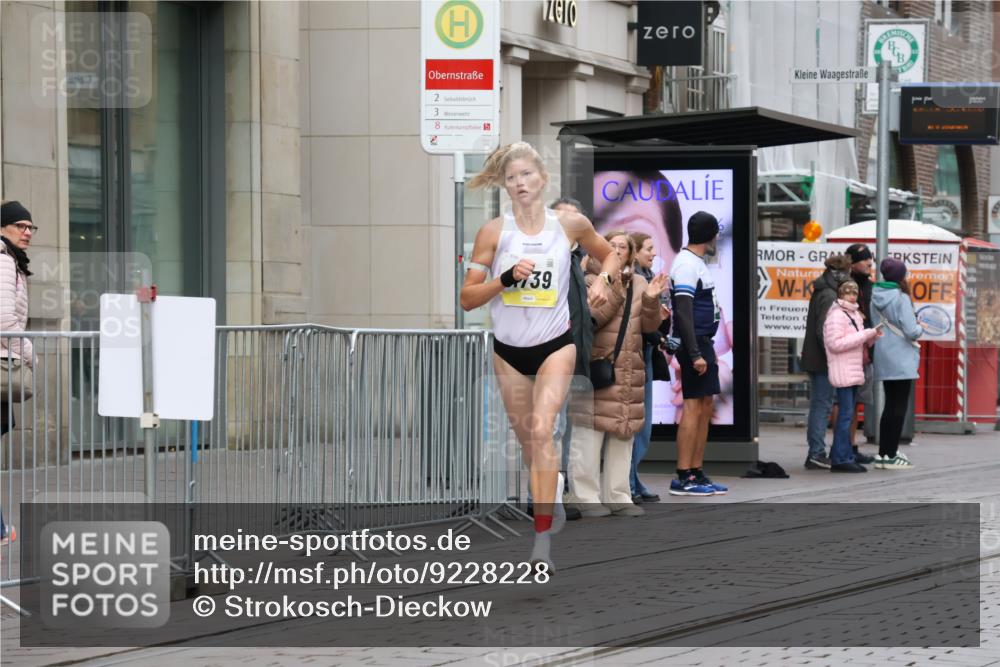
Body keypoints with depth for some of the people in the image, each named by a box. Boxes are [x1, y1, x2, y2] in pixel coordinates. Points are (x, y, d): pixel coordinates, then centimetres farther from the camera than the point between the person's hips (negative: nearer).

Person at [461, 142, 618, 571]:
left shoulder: (570, 224, -5)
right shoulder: (493, 232, -6)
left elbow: (609, 254, 14)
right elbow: (467, 298, -6)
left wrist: (603, 279, -6)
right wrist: (505, 279, -22)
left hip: (555, 345, -2)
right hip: (508, 350, 2)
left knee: (542, 430, -20)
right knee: (526, 438, 13)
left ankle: (543, 540, -23)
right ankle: (551, 506, 41)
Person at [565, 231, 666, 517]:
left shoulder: (639, 284, 15)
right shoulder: (590, 282, -2)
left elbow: (649, 326, 10)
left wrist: (651, 301, -7)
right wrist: (615, 294, -22)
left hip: (629, 372, 6)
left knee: (624, 434, 8)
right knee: (589, 434, -8)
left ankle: (617, 496, 14)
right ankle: (586, 497, -5)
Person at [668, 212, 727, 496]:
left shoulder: (697, 263, 19)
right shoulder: (687, 264, -13)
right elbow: (683, 313, -20)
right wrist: (695, 354, -24)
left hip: (702, 343, 10)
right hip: (694, 344, -10)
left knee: (706, 406, 10)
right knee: (693, 406, -11)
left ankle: (696, 473, 14)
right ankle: (683, 478, -11)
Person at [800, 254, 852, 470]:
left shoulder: (820, 293, 15)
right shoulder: (829, 296, -15)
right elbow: (824, 331, -21)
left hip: (814, 360, 10)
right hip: (822, 360, -10)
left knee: (819, 404, 14)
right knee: (823, 404, -7)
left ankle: (815, 452, 18)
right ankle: (817, 453, -6)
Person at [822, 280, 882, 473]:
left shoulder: (854, 314, 18)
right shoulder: (836, 315, -11)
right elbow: (835, 343, -20)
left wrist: (872, 335, 5)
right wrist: (865, 335, -18)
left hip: (854, 372, 9)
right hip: (842, 371, -9)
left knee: (847, 415, 9)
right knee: (845, 414, -11)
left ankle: (845, 457, 11)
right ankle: (841, 459, -10)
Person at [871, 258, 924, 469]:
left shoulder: (875, 297, 5)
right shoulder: (901, 298, -15)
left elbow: (874, 326, 10)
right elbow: (911, 332, -19)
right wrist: (920, 328, 4)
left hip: (883, 359, 7)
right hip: (901, 360, -7)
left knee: (890, 405, 14)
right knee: (899, 406, -1)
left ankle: (883, 453, 13)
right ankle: (891, 455, -2)